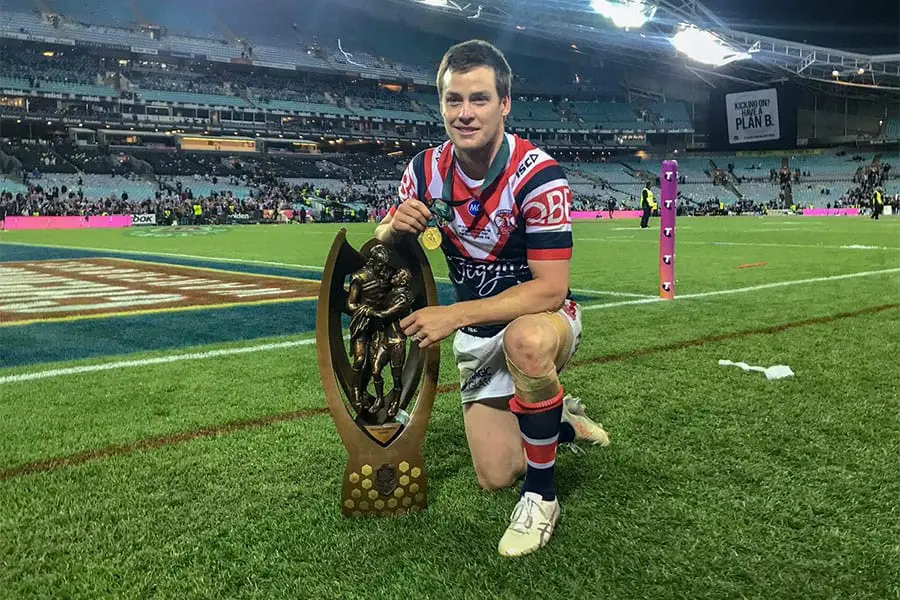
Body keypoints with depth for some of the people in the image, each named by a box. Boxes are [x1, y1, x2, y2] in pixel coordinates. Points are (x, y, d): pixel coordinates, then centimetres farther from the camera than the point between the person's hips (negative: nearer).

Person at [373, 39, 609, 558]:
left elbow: (551, 288, -29)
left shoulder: (538, 174, -25)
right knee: (496, 476, 1)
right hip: (479, 334, 5)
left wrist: (454, 315, -34)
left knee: (524, 340, -42)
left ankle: (542, 496, -19)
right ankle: (562, 420, 34)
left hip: (544, 317, -4)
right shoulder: (426, 170, -9)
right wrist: (395, 228, -24)